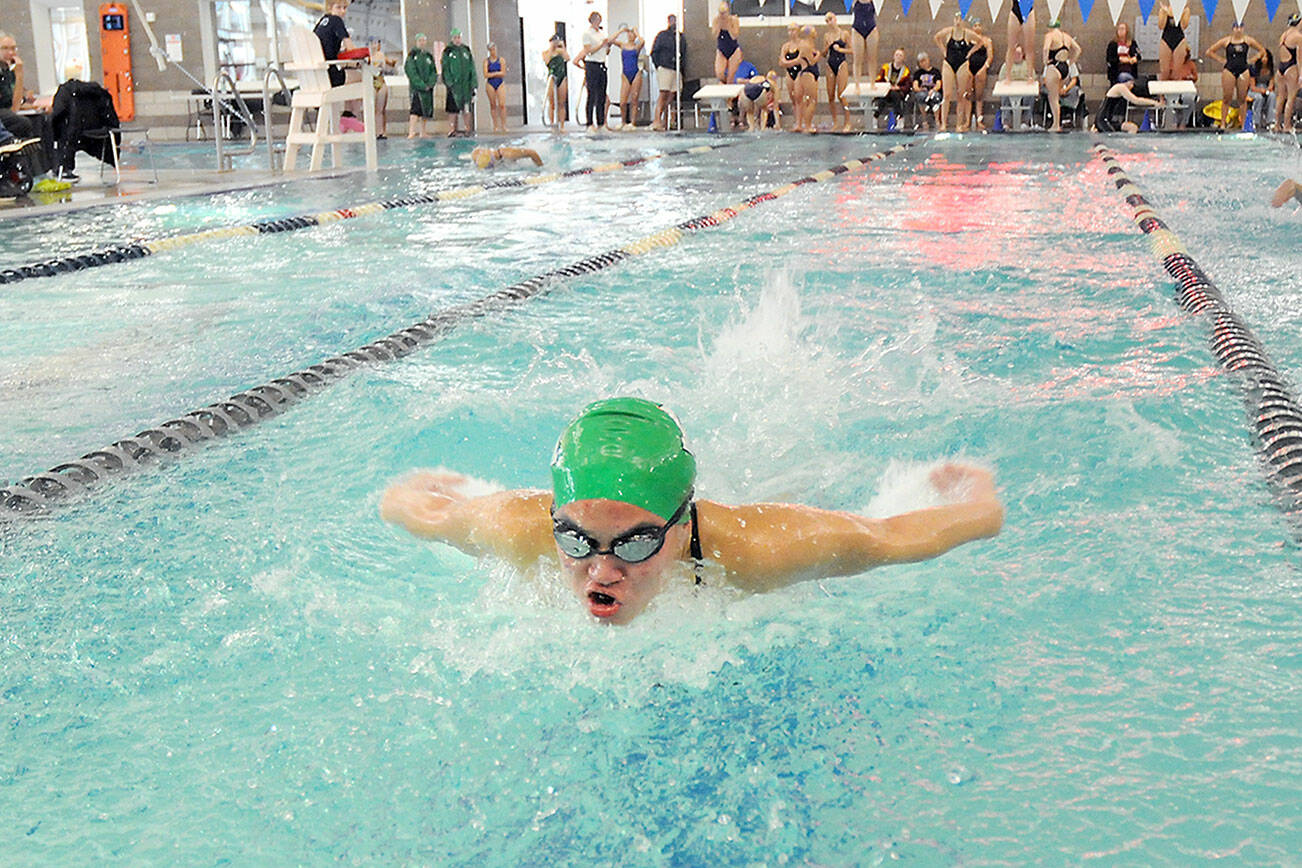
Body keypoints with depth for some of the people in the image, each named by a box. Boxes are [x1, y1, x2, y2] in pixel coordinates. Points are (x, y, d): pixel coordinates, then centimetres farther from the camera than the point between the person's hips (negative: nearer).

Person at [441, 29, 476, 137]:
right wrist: (449, 82, -12)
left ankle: (468, 129, 4)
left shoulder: (466, 50, 11)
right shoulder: (448, 52, 3)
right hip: (454, 83, -1)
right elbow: (445, 68, -1)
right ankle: (455, 129, 7)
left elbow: (472, 67, 11)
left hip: (466, 83, 1)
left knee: (466, 107, 0)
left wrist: (473, 82, 3)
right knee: (453, 108, 0)